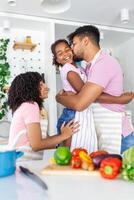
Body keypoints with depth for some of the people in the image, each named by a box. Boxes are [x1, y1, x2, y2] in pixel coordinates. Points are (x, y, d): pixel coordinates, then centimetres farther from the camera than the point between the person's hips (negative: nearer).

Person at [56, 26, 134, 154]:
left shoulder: (104, 62, -19)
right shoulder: (91, 66, 12)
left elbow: (79, 103, -24)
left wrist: (59, 97, -5)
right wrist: (67, 94, -1)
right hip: (105, 136, 8)